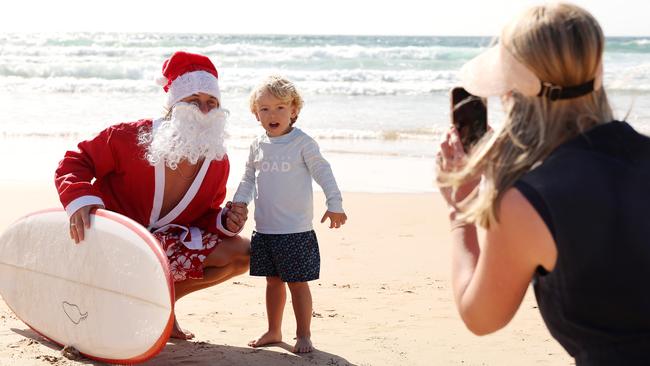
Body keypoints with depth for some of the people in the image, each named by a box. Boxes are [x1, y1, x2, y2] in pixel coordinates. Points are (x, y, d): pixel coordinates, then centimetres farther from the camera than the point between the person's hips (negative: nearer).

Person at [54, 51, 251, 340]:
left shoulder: (218, 163, -6)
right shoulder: (129, 137, -22)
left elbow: (205, 214, 7)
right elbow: (75, 161, -13)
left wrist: (225, 223, -16)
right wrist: (81, 198, -33)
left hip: (166, 240, 5)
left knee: (242, 253, -9)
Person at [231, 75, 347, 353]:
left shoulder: (302, 143, -7)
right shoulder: (258, 145, 7)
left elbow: (323, 172, -7)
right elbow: (249, 177, 17)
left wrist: (334, 204, -13)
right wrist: (239, 201, 5)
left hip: (296, 230, -5)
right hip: (264, 229, 5)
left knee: (298, 282, 1)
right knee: (273, 280, 15)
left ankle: (303, 335, 13)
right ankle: (273, 331, 28)